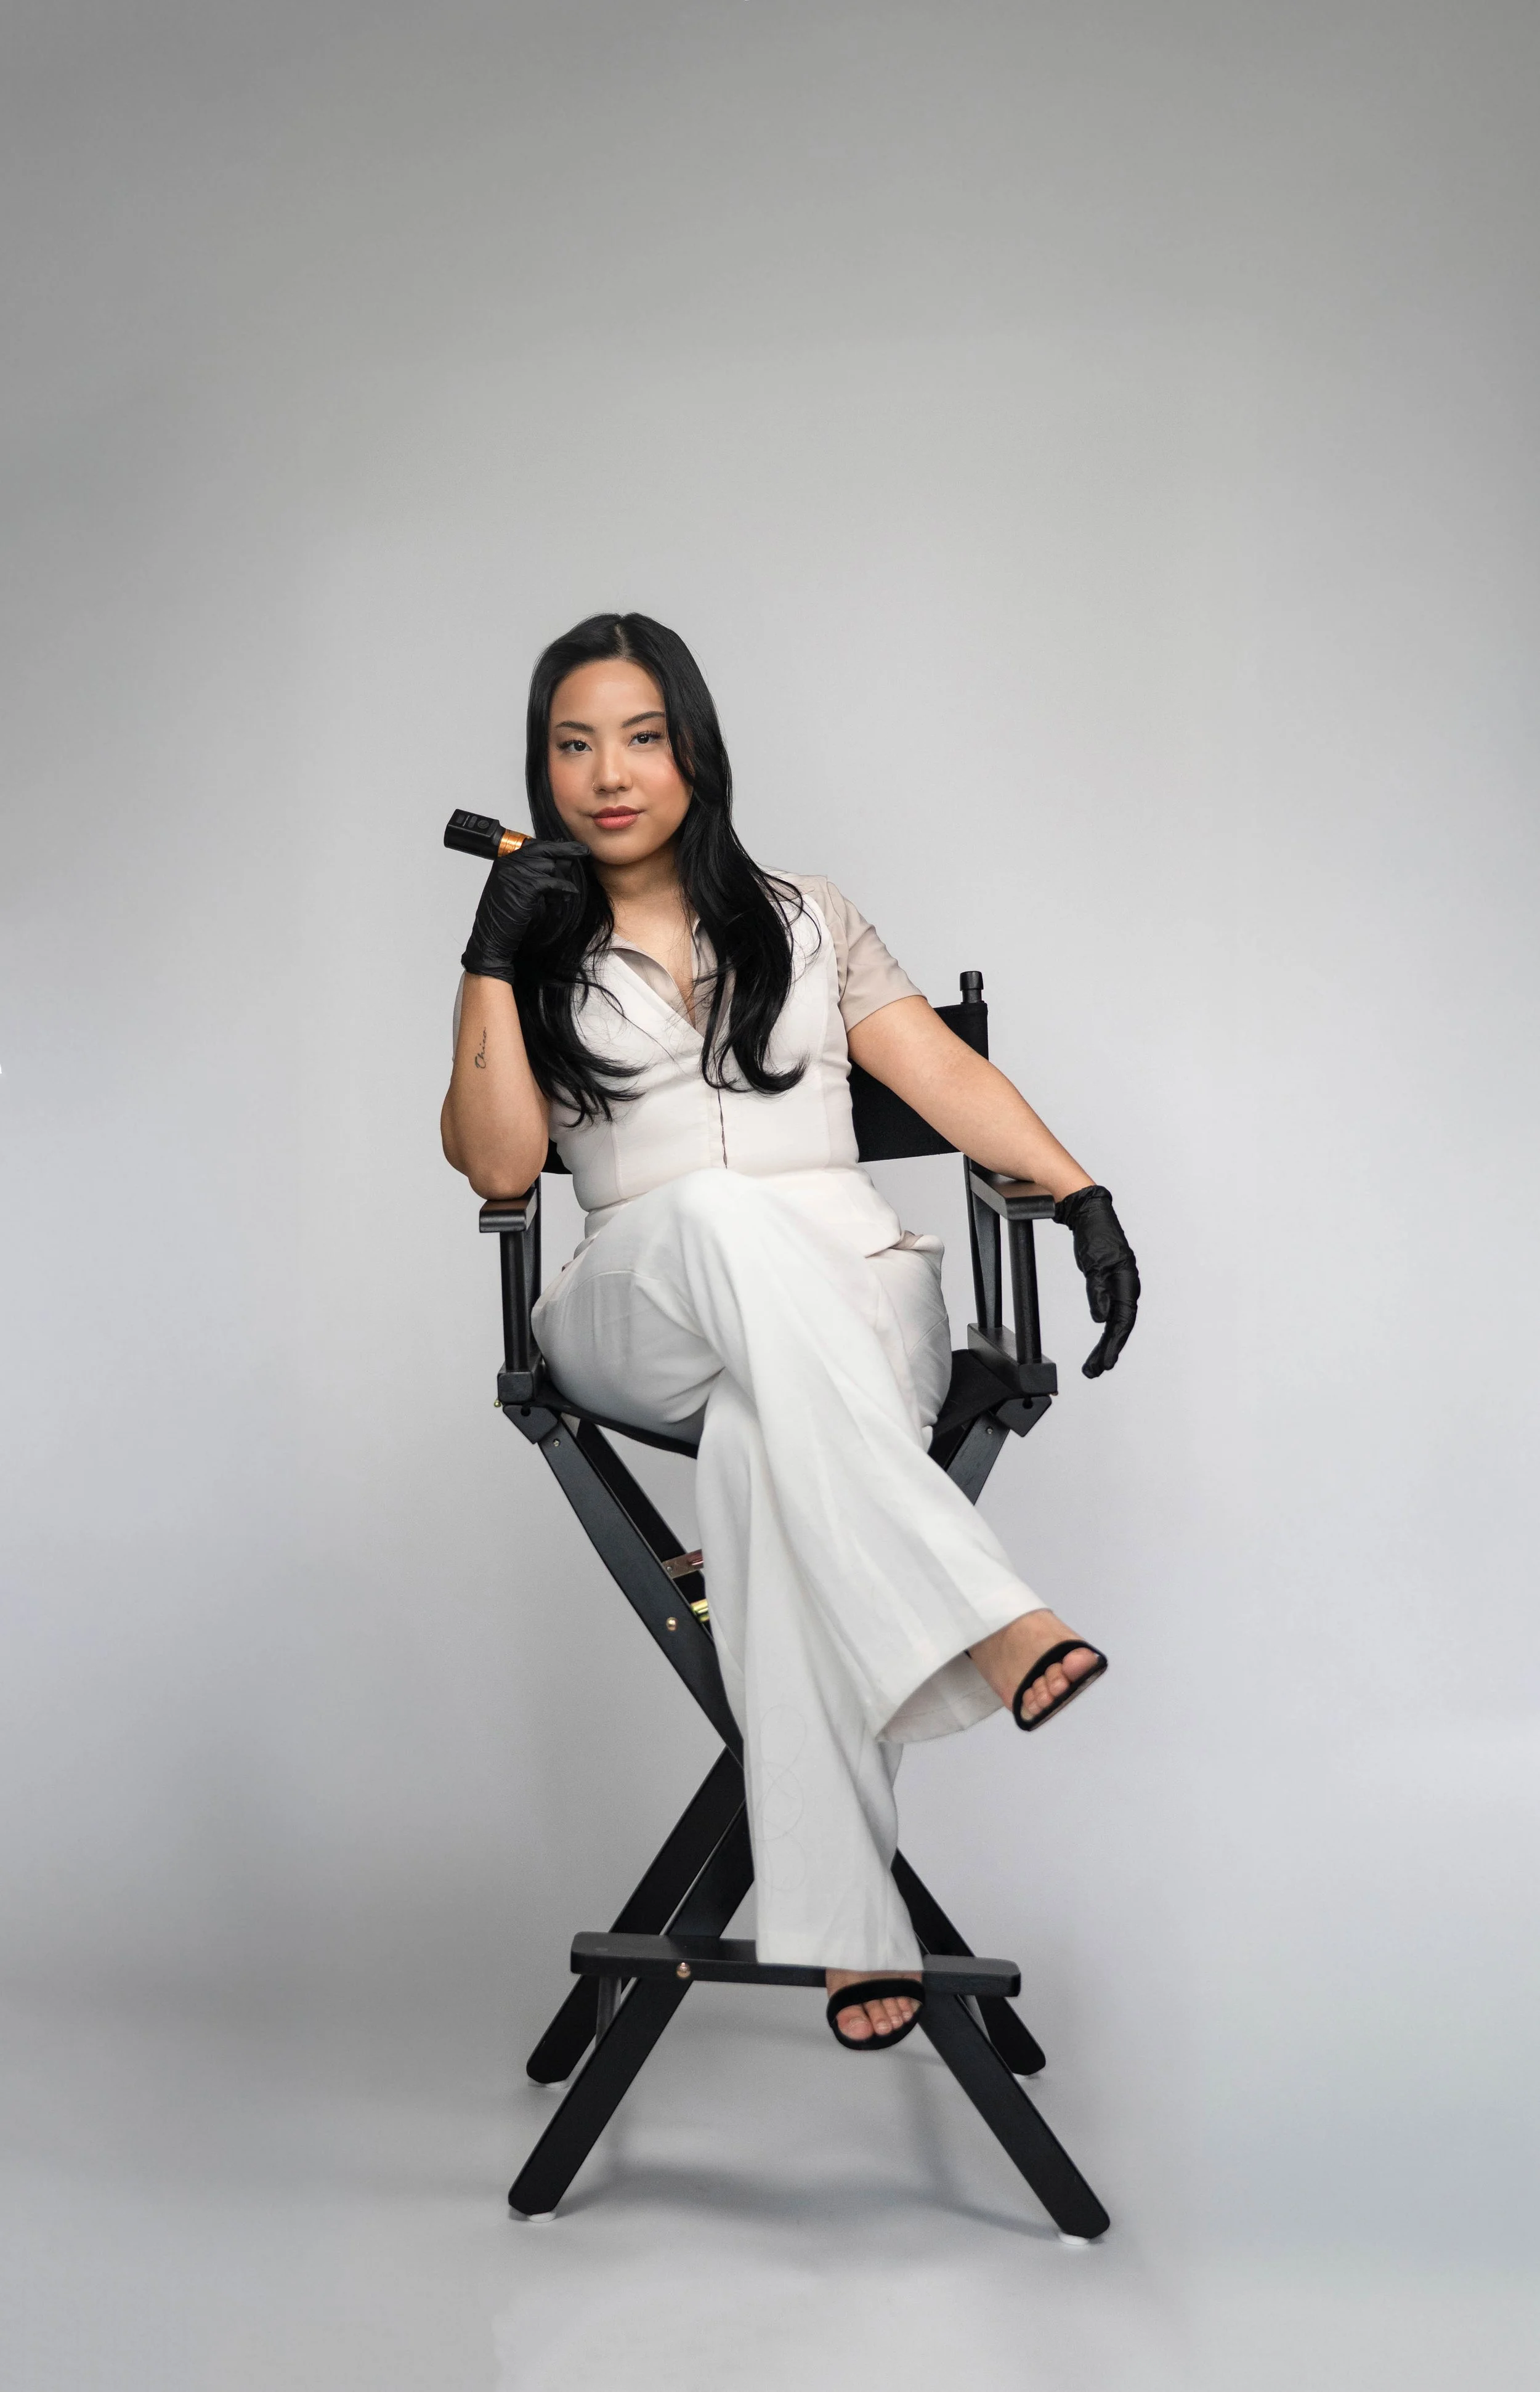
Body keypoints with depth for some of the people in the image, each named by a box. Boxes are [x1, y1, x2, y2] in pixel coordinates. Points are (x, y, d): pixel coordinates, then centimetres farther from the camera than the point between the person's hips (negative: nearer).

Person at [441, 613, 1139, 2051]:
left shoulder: (804, 918, 20)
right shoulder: (538, 960, 16)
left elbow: (947, 1075, 10)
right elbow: (496, 1164, 2)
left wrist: (1080, 1193, -5)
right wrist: (493, 961, -5)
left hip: (850, 1286, 1)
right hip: (638, 1323, 0)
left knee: (767, 1437, -38)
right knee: (723, 1214, -39)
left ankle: (842, 1919, -40)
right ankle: (985, 1622, -48)